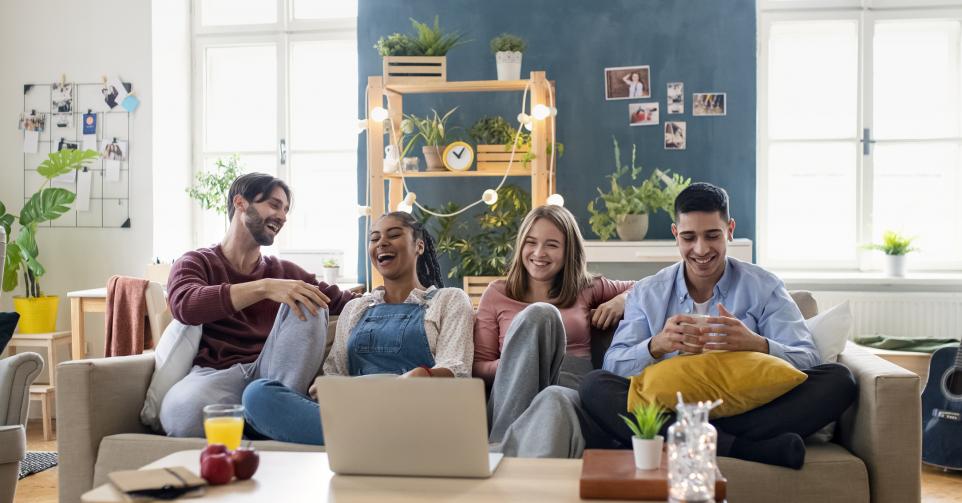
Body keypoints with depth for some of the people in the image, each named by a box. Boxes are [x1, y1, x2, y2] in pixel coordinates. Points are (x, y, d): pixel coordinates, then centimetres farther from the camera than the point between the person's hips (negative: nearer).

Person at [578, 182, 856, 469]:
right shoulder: (647, 293, 13)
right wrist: (656, 346, -21)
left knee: (839, 379, -21)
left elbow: (807, 361, 0)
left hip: (747, 412, 0)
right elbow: (613, 365, 1)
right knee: (594, 385, -25)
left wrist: (758, 345, -22)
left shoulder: (764, 287, 11)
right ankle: (739, 448, -36)